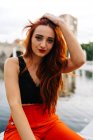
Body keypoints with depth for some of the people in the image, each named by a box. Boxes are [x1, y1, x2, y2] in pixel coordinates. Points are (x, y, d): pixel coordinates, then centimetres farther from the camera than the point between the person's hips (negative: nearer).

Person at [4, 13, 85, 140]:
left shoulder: (54, 65, 3)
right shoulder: (13, 64, -7)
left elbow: (79, 60, -17)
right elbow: (14, 104, -19)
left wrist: (61, 24, -15)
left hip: (50, 124, 4)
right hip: (20, 128, -3)